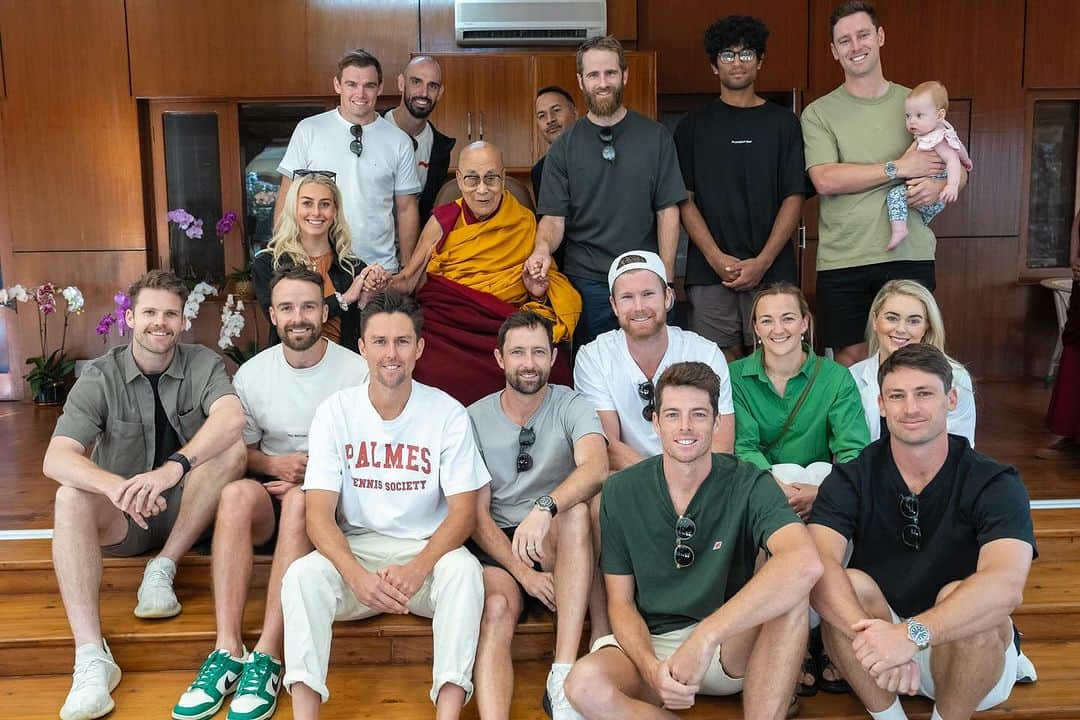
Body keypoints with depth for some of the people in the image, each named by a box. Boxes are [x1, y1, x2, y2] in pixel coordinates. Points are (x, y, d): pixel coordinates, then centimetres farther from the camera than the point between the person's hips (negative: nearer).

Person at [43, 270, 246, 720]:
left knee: (233, 449, -26)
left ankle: (162, 569, -16)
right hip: (121, 518, 1)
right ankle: (92, 658, -36)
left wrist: (173, 467, -45)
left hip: (187, 511, 0)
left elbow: (231, 418, -28)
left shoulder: (203, 365, -6)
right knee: (70, 498, -31)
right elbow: (55, 459, -19)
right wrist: (115, 486, -41)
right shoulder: (100, 378, -6)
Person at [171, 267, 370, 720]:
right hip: (270, 499, 3)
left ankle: (266, 657, -33)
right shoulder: (253, 373, 7)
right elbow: (238, 451, 11)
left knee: (300, 500, -36)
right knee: (236, 493, -30)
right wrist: (275, 464, -10)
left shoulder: (356, 372, -4)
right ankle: (227, 650, -31)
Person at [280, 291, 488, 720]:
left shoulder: (448, 413, -6)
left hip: (427, 550, -1)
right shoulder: (335, 411, -4)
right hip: (355, 550, 1)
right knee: (301, 575, -27)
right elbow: (319, 514, -9)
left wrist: (417, 568, -27)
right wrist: (356, 575, -28)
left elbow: (463, 512, -8)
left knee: (463, 568, -32)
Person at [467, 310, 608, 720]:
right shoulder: (475, 419, 2)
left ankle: (563, 680, -36)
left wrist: (546, 508, -43)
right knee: (497, 608, -31)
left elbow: (597, 468, -24)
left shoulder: (570, 406, -1)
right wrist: (523, 573, -15)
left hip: (560, 546, 0)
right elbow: (477, 512, -1)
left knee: (576, 511, -33)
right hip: (497, 545, 1)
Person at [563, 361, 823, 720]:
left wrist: (705, 637, -37)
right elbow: (620, 602, 0)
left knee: (787, 591, -31)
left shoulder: (749, 485, -11)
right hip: (650, 643, 1)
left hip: (733, 650, -1)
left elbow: (806, 564, -31)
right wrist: (652, 668, -22)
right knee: (585, 684, -32)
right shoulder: (621, 491, -4)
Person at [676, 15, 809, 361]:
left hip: (771, 271, 0)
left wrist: (763, 262, -8)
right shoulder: (693, 125, 10)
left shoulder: (782, 122, 9)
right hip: (709, 271, 0)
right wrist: (716, 258, -9)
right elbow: (684, 200, 4)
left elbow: (794, 198, 4)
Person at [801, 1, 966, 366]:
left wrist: (939, 185, -7)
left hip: (911, 256, 2)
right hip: (842, 261, -2)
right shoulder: (818, 113, 4)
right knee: (850, 361, 4)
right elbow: (825, 180, -11)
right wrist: (899, 168, -12)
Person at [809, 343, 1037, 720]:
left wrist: (911, 634, -45)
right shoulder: (852, 478, -10)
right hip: (879, 661, 2)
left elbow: (1006, 584, -33)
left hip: (976, 653, -1)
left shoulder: (995, 484, -14)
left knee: (959, 597, -31)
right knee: (850, 586, -27)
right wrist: (871, 633, -45)